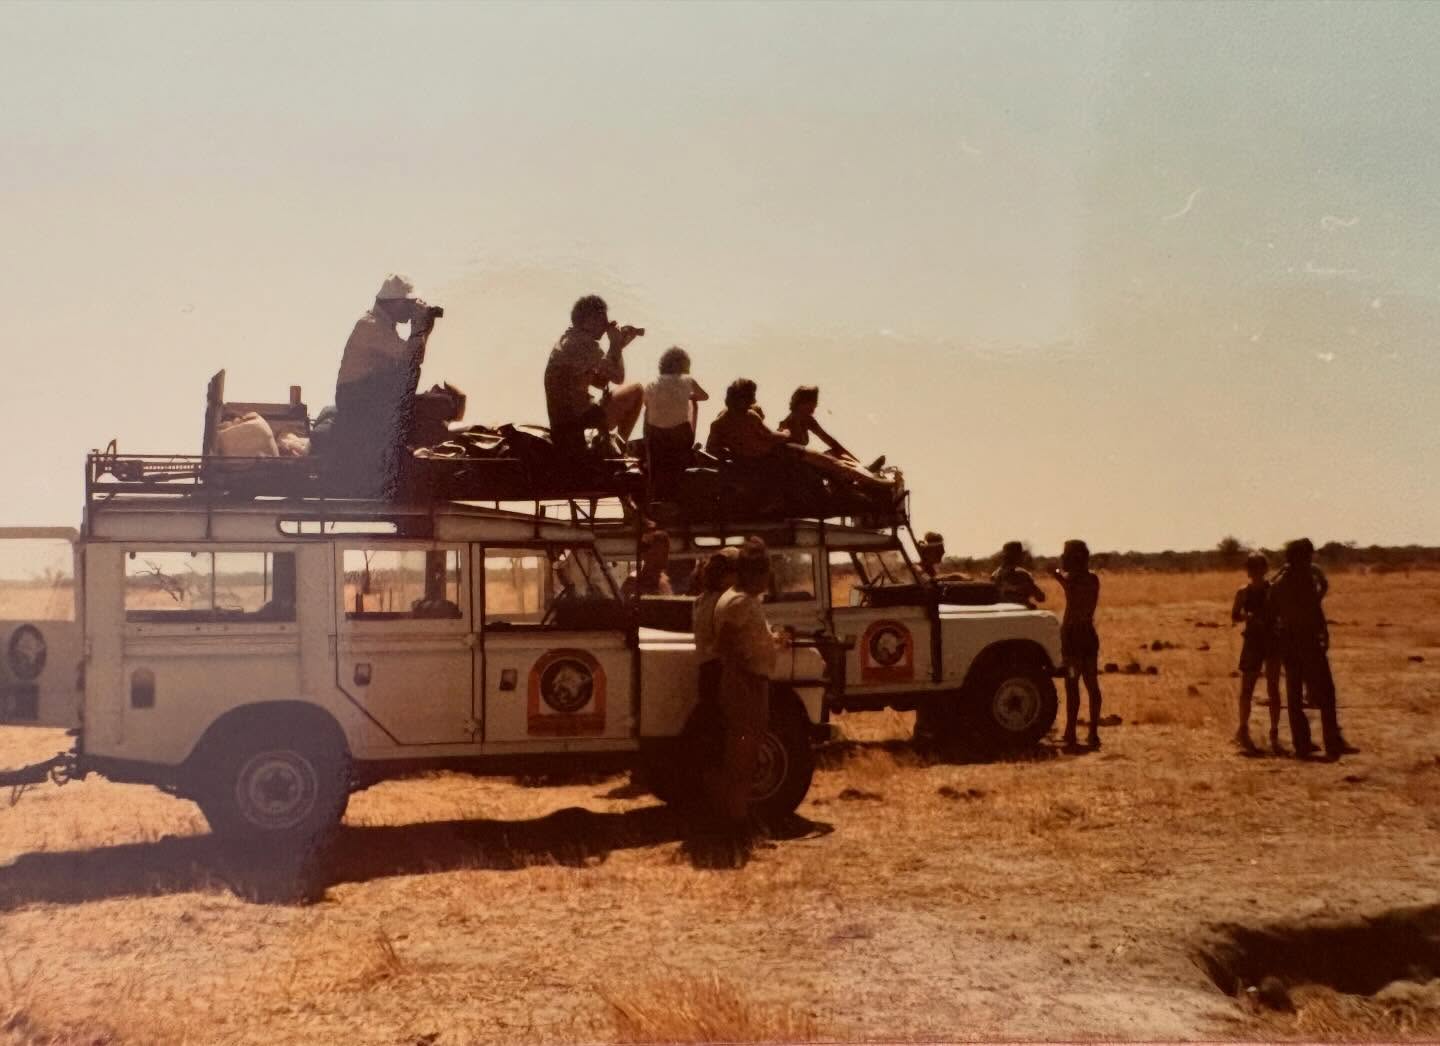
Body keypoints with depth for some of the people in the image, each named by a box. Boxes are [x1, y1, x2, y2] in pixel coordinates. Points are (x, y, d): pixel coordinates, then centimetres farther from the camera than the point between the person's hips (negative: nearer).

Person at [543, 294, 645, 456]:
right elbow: (618, 377, -15)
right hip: (579, 416, -10)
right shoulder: (586, 344, -17)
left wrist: (618, 345, 11)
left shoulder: (567, 340, 14)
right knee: (636, 392, 5)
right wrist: (616, 344, -3)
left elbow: (601, 381, 17)